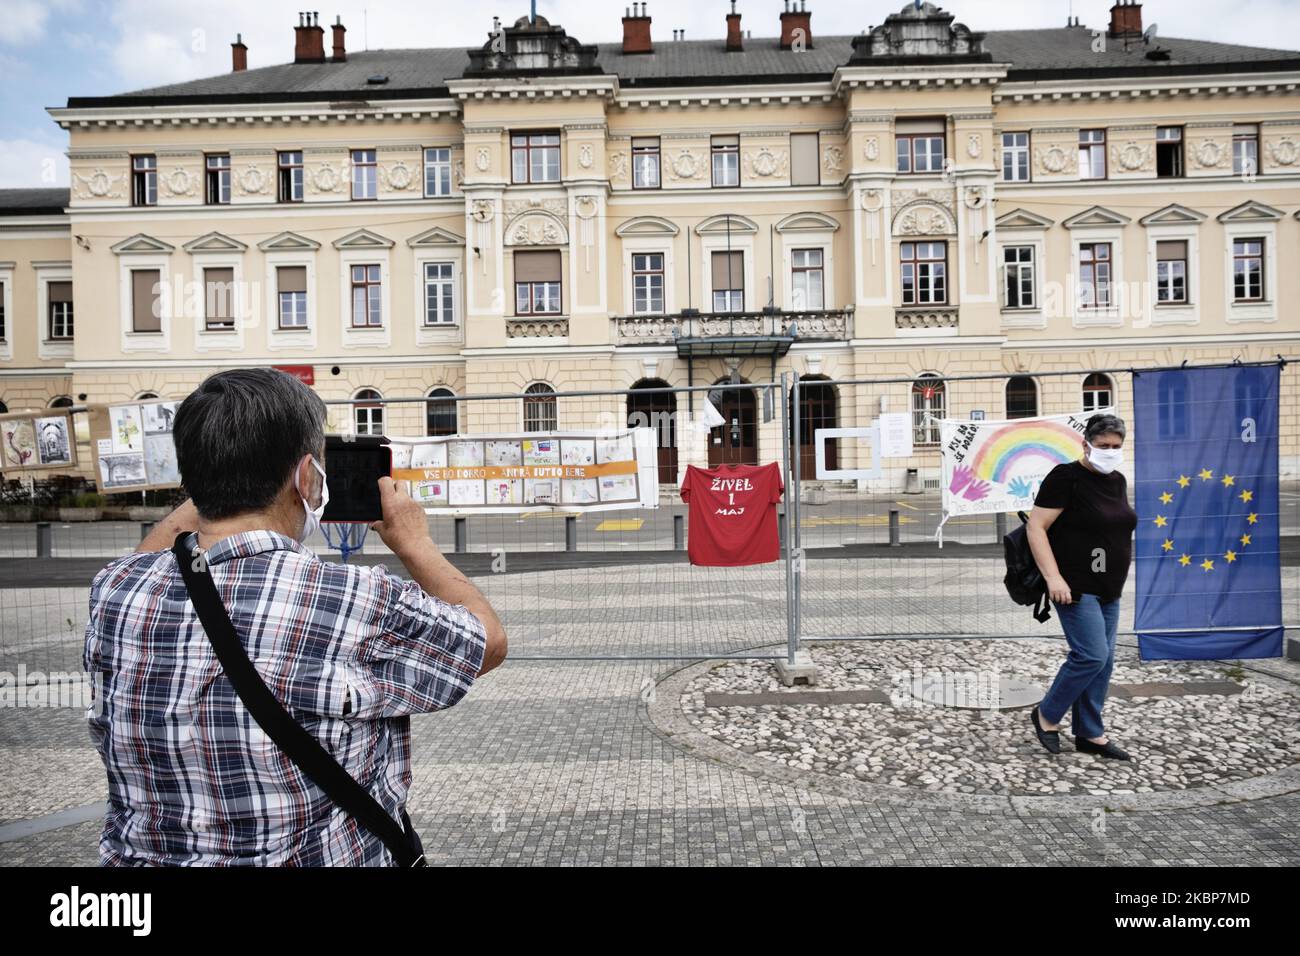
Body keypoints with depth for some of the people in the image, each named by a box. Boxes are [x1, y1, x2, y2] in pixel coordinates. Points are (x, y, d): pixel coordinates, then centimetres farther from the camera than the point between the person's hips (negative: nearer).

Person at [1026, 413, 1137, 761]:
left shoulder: (1117, 481, 12)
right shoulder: (1066, 478, -12)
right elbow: (1036, 527, -16)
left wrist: (1116, 580, 21)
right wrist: (1053, 577, -23)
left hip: (1108, 590, 8)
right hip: (1075, 588, -8)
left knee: (1102, 661, 9)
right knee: (1091, 656, -12)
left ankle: (1089, 734, 20)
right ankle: (1046, 715, 8)